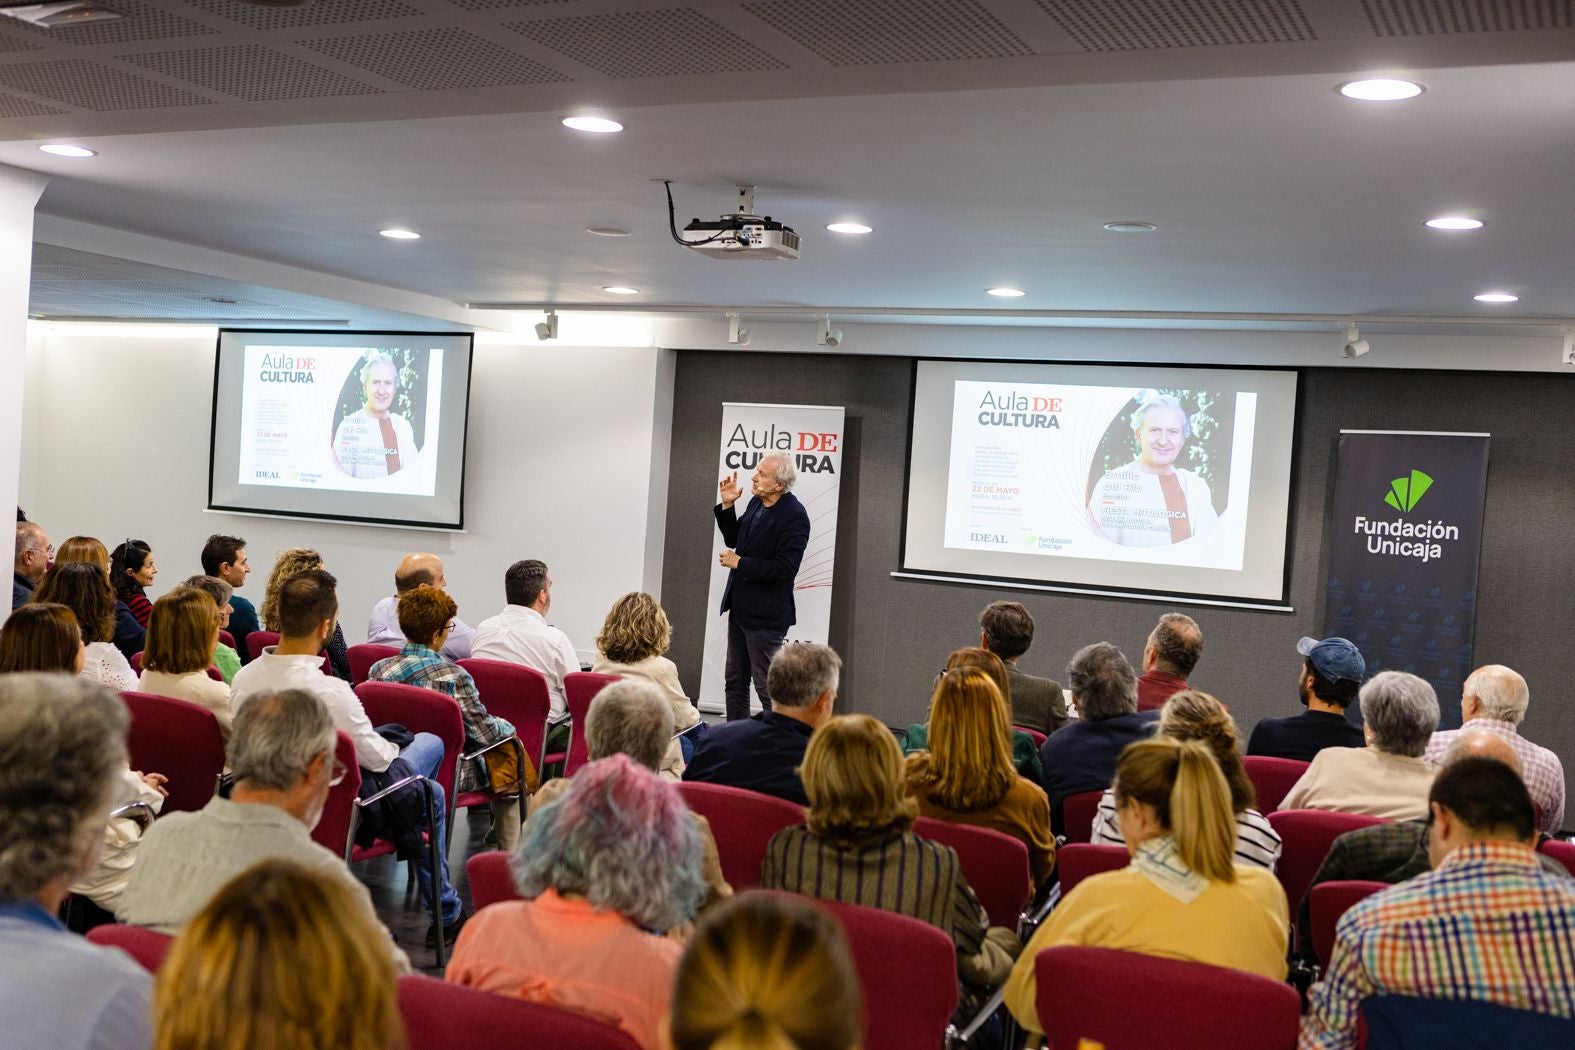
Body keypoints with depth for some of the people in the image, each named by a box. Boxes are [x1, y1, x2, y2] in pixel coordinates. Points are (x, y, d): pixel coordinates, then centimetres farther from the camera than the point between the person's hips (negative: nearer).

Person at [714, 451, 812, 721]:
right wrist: (727, 505, 4)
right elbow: (734, 540, 17)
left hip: (765, 615, -9)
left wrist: (739, 563, -18)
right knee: (734, 682, 17)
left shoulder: (794, 516, -20)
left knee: (768, 687, -2)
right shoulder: (757, 502, 5)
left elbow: (785, 568, -25)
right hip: (741, 608, 9)